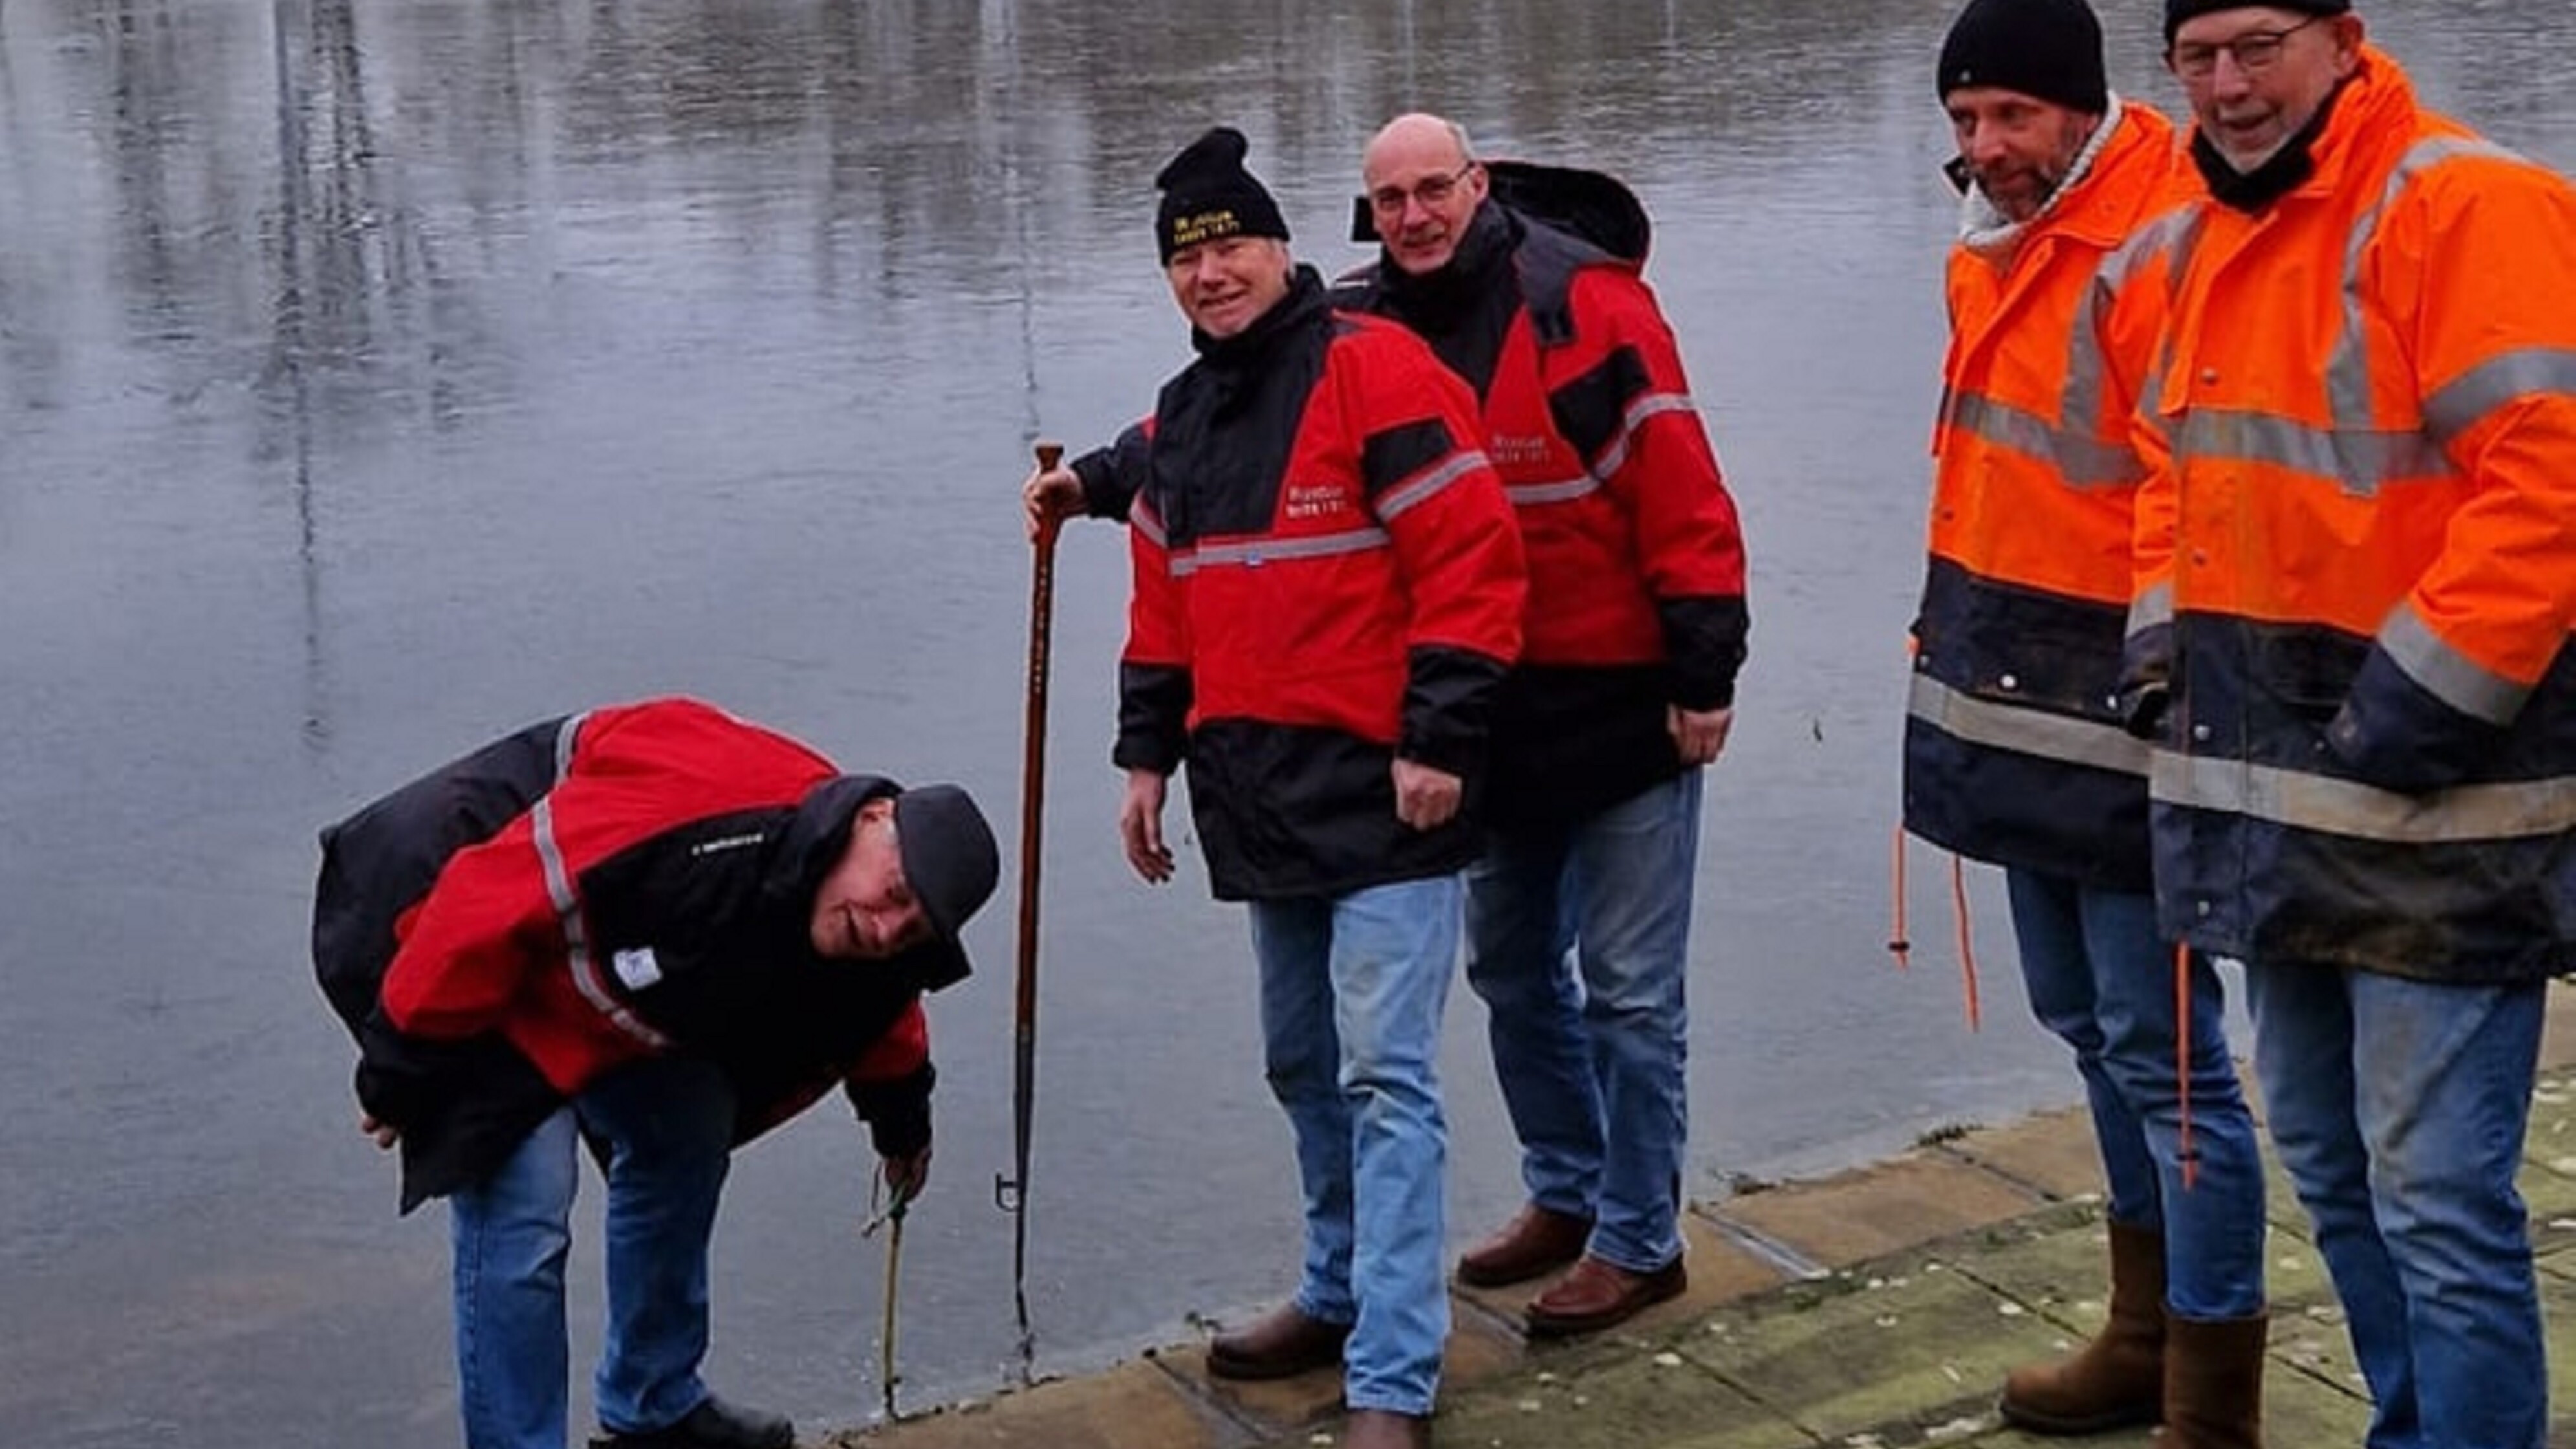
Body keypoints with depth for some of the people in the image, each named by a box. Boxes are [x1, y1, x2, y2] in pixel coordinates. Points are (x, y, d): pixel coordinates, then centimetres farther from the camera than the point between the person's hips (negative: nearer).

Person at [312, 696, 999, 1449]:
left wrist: (901, 1120, 35)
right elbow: (490, 898, -34)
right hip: (453, 957, -9)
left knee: (686, 1141, 13)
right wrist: (403, 1068, -24)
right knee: (523, 1212, -17)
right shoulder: (703, 806, -38)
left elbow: (878, 1019, 18)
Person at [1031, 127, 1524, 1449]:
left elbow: (1471, 557, -15)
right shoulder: (1175, 422, 14)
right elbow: (1164, 607, 21)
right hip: (1260, 799, 8)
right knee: (1304, 1067, 18)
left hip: (1384, 792, -8)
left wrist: (1438, 741, -18)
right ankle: (1344, 1295, 34)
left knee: (1384, 1076, -9)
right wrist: (1149, 757, 16)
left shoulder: (1373, 370, -10)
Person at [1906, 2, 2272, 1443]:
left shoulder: (2163, 250, -17)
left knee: (2162, 1053, -4)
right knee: (2090, 1025, 19)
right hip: (2019, 713, 10)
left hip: (2118, 724, -10)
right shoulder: (1995, 247, 11)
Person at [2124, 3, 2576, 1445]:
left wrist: (2411, 712, -21)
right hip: (2281, 791, 9)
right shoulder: (2208, 241, 13)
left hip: (2433, 801, -9)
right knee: (2331, 1166, 18)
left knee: (2437, 1195, -5)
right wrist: (2164, 649, 9)